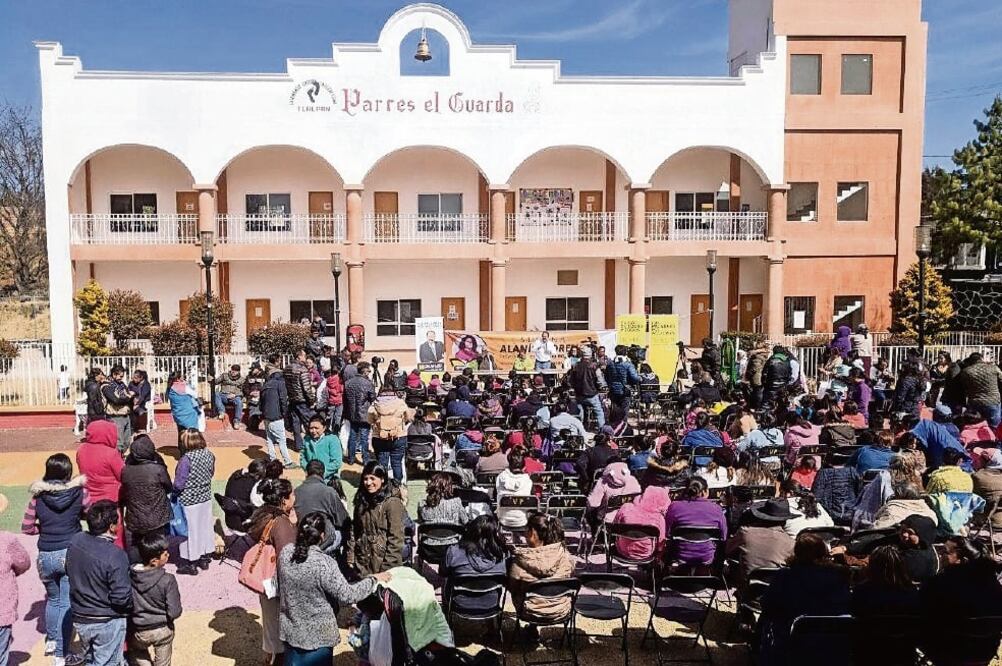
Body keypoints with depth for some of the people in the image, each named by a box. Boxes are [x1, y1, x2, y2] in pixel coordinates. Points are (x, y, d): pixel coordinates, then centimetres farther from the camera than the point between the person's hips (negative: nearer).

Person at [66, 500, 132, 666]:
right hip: (107, 622, -6)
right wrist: (132, 606, -4)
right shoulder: (115, 555, -29)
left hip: (79, 619, 6)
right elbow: (122, 597, -24)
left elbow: (69, 570, 10)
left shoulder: (75, 541, -8)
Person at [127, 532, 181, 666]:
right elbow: (174, 612, -21)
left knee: (137, 653, 34)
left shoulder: (129, 575, -15)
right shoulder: (168, 580, -25)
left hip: (139, 631, 2)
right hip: (163, 630, -2)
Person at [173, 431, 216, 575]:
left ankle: (190, 564, 21)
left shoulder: (186, 459, -24)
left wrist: (173, 490, 0)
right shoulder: (209, 455, -6)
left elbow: (178, 484, -20)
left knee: (190, 530, 8)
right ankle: (204, 559, 32)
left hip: (189, 501, -6)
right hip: (206, 498, 6)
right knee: (205, 526, 18)